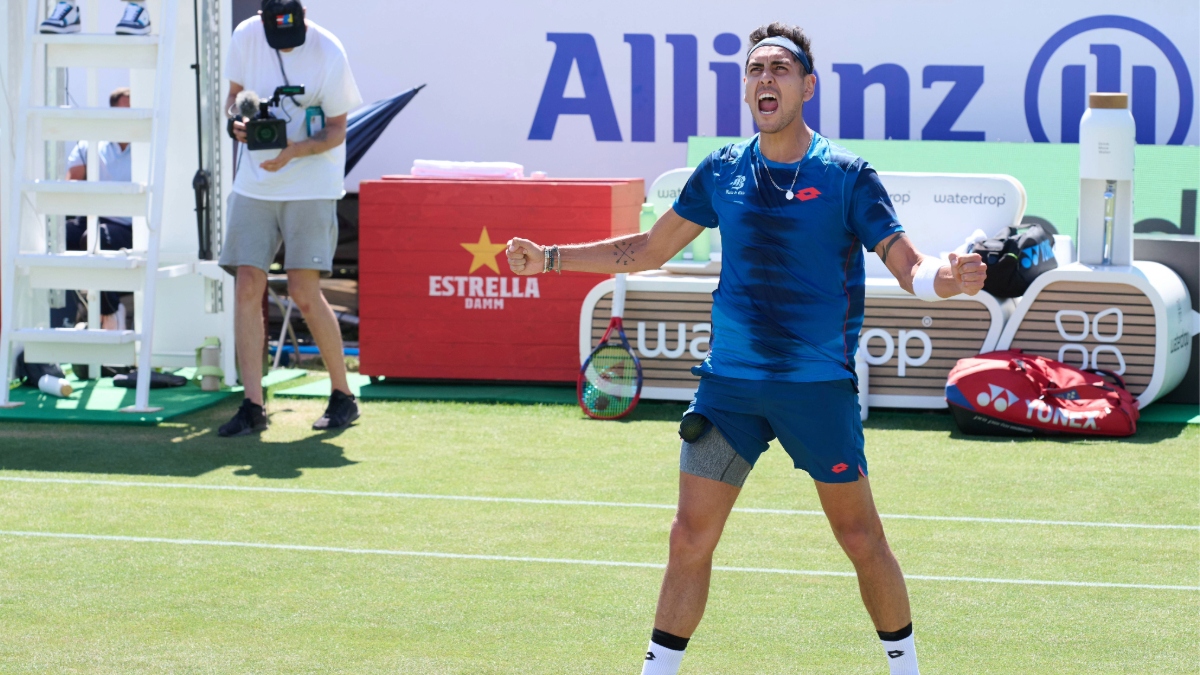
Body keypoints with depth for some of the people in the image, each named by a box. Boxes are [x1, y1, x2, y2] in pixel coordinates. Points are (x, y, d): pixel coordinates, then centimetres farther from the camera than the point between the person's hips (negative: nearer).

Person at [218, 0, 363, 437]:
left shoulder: (328, 53, -14)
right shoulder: (245, 37, -3)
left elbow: (336, 131, -9)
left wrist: (293, 151, -26)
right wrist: (236, 119, -11)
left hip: (311, 186, -4)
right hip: (254, 184, 4)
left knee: (304, 292, -11)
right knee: (248, 286, -5)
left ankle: (343, 396, 5)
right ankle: (252, 406, -1)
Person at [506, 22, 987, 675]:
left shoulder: (846, 175, -5)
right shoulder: (721, 171, 6)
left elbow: (909, 266, -9)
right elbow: (648, 249, 16)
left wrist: (947, 277, -33)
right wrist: (549, 258, 10)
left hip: (818, 385, -3)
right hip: (729, 383, 3)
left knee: (860, 538, 4)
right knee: (690, 538, 0)